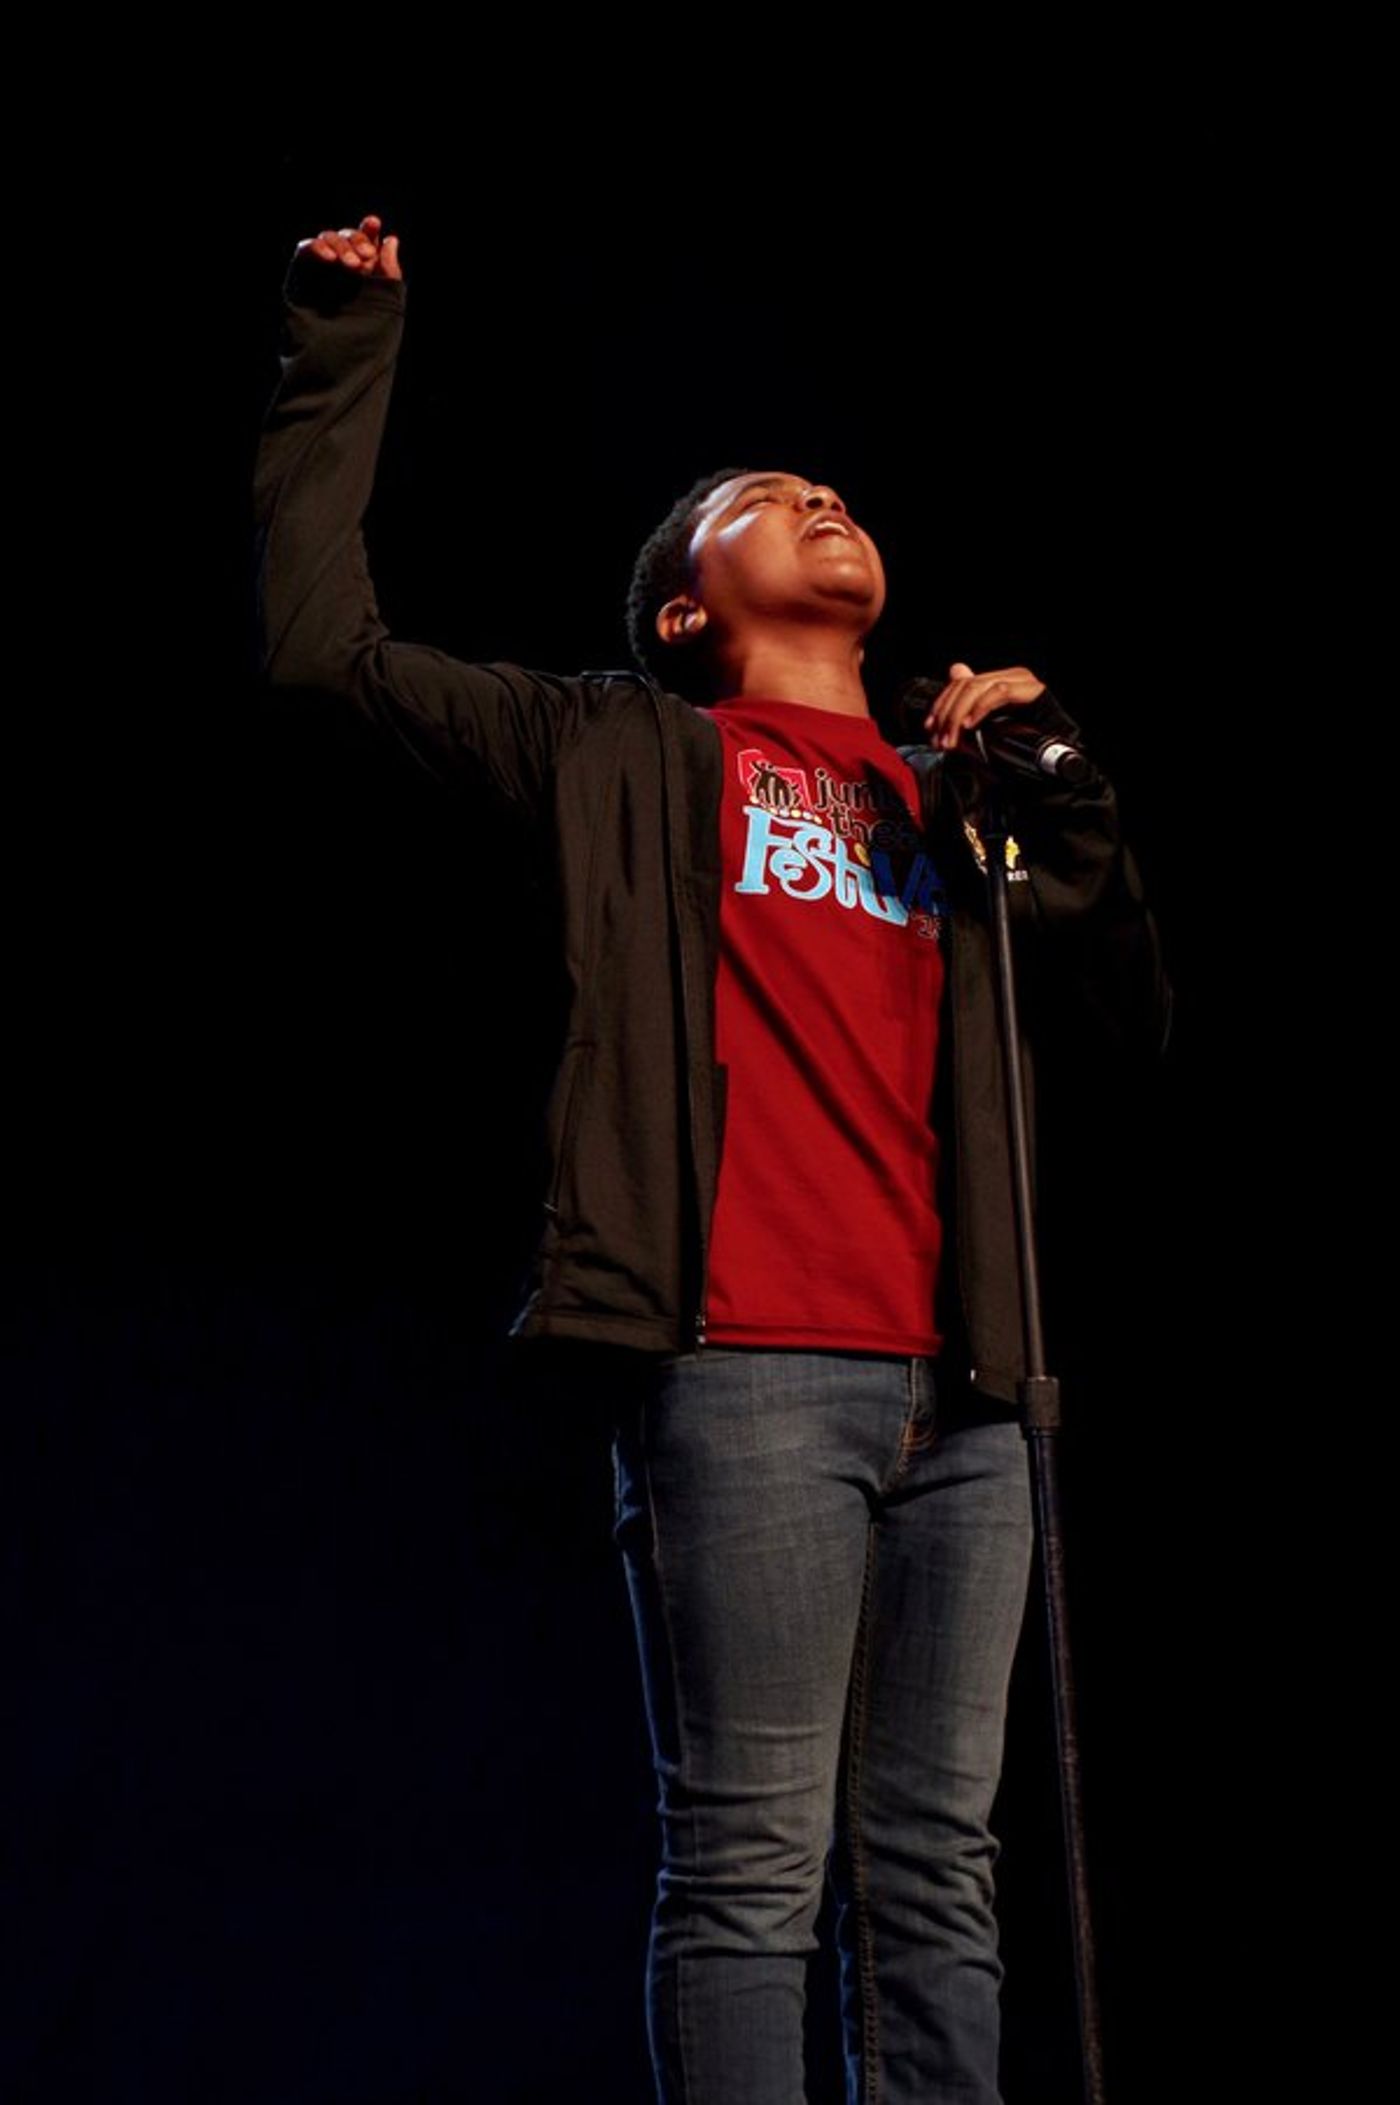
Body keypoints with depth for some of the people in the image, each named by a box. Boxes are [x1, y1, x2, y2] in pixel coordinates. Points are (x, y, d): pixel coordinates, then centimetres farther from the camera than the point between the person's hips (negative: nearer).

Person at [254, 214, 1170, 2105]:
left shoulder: (948, 810, 26)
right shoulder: (630, 756, 14)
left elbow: (1134, 1016, 20)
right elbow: (322, 638, 9)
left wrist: (1056, 785, 8)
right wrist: (346, 356, 10)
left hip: (954, 1393, 5)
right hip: (747, 1375, -5)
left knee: (935, 1875, 4)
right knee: (753, 1870, -8)